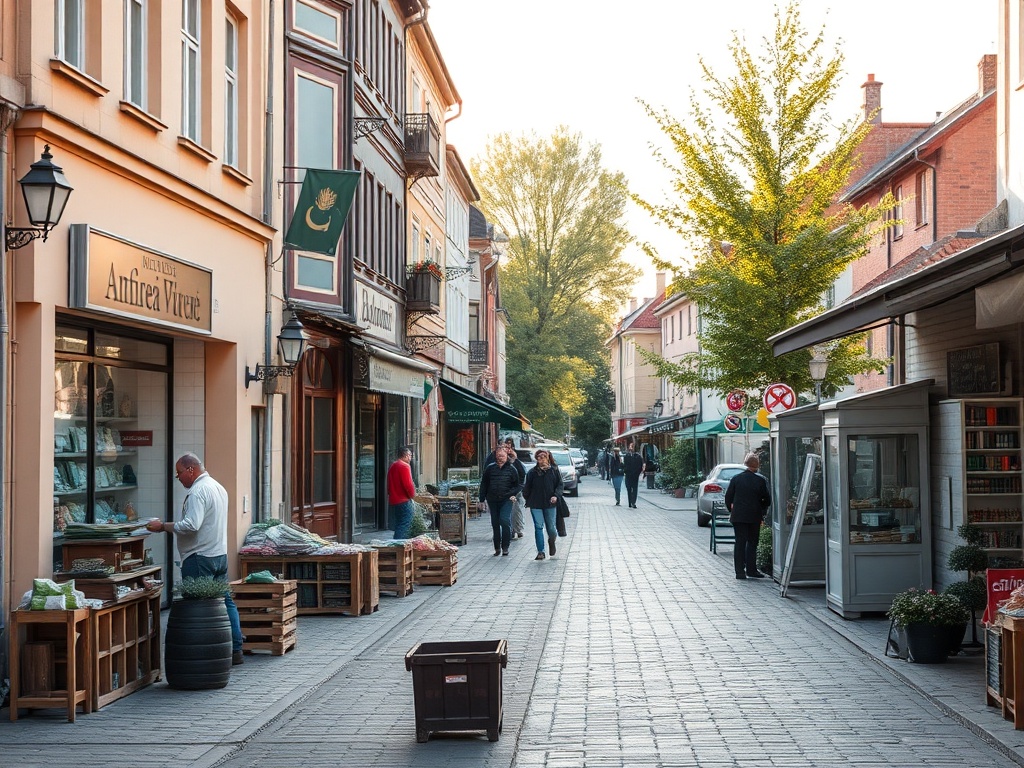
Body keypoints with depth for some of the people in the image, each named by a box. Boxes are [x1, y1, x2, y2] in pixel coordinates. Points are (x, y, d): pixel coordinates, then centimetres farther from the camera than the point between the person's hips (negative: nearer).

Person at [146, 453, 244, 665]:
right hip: (220, 554, 10)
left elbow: (191, 526, -25)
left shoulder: (198, 492, -15)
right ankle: (235, 649, 14)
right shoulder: (218, 487, 16)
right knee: (225, 601, 12)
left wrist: (163, 527, -16)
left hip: (200, 557, -10)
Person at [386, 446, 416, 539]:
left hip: (392, 502, 9)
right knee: (405, 527, -9)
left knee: (398, 527, 14)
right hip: (403, 502, -9)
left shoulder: (392, 466, 16)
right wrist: (412, 494, -2)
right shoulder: (404, 466, -13)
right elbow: (408, 485, -19)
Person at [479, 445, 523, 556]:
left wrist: (513, 494, -7)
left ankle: (505, 547, -8)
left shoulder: (511, 469, 3)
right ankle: (497, 548, 19)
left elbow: (519, 484, 9)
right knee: (495, 524, 8)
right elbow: (484, 484, 11)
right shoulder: (490, 468, 6)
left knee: (505, 521, -17)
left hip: (506, 500, -3)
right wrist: (482, 499, 7)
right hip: (492, 500, 3)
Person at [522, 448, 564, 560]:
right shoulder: (532, 472, 2)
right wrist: (527, 500, 8)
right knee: (538, 527, -4)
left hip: (550, 503, 0)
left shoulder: (554, 470, 3)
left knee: (551, 527, 5)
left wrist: (556, 495, -11)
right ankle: (541, 552, 0)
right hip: (536, 504, 0)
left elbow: (559, 484, 4)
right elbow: (527, 487, 9)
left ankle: (552, 541, 39)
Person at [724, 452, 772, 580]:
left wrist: (732, 511, 15)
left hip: (738, 516, 1)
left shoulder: (736, 479, -3)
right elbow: (767, 500, -4)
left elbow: (728, 497, 1)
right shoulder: (761, 480, -8)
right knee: (752, 543, 11)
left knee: (740, 543, 5)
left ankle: (740, 571, 2)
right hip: (754, 517, -1)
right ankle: (751, 569, 11)